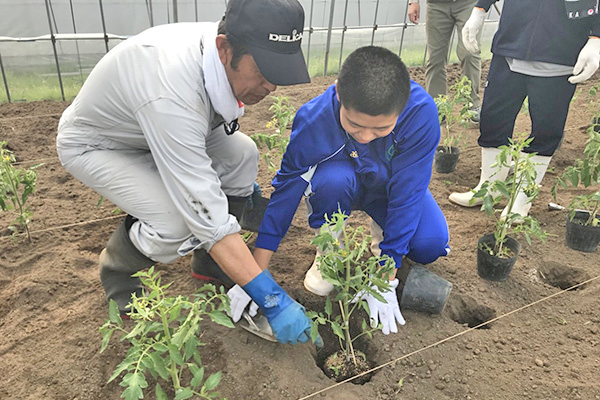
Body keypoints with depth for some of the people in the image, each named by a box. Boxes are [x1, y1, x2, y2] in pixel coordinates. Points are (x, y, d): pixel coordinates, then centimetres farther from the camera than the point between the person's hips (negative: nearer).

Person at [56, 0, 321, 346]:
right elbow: (207, 213, -41)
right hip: (94, 145, -7)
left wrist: (245, 186, 13)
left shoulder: (226, 52, -17)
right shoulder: (172, 95, -42)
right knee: (178, 224, -29)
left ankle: (211, 263, 7)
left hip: (157, 130, 7)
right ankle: (118, 272, 6)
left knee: (241, 153, -11)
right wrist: (271, 299, -36)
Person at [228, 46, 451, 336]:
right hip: (340, 185, 0)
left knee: (431, 244, -24)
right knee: (332, 179, -37)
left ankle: (383, 234, 11)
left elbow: (407, 193, -29)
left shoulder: (422, 112, -34)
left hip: (392, 185, 1)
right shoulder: (314, 120, -33)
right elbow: (286, 190, -25)